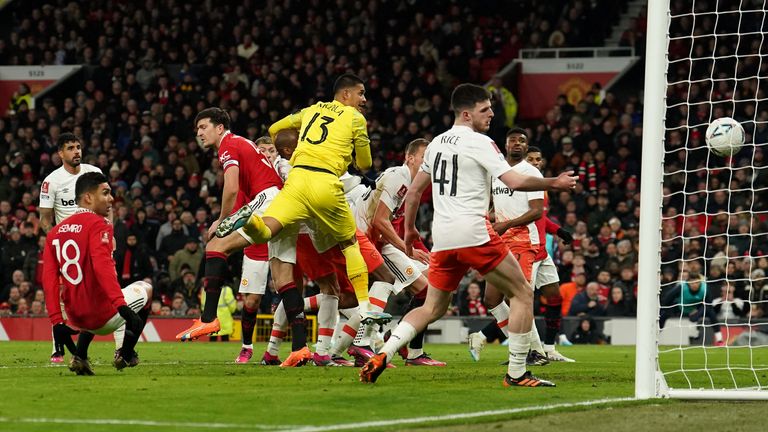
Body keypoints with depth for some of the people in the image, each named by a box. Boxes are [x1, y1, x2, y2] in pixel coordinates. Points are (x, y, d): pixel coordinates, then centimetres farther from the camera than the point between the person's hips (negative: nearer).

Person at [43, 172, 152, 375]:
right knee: (145, 289, 24)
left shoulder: (55, 232, 8)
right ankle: (125, 354, 20)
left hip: (76, 318, 6)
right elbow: (102, 266, -27)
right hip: (104, 316, -6)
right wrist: (122, 306, -33)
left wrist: (57, 322, 0)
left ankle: (79, 357, 19)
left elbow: (49, 279, 1)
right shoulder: (98, 224, -12)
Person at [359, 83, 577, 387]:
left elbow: (415, 190, 23)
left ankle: (383, 355, -3)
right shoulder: (479, 143, -7)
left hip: (442, 237, 7)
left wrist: (409, 229, 34)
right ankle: (516, 373, 1)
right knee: (522, 294, 5)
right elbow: (515, 182, -14)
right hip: (473, 233, -7)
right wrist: (553, 183, -1)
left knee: (432, 308, 16)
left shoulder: (437, 143, 16)